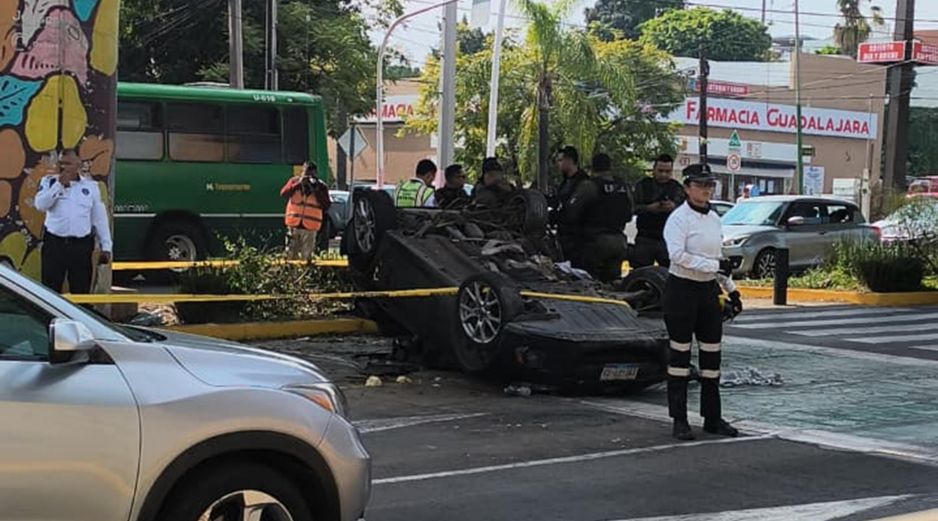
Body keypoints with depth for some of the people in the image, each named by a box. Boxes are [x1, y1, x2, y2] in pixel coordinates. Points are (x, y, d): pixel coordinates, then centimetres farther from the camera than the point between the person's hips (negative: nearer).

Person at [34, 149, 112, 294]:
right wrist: (59, 184, -15)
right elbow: (40, 205, -12)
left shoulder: (91, 186, 7)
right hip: (54, 243, -1)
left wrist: (106, 246, 4)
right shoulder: (49, 182, 6)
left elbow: (100, 218, 8)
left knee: (81, 291, 5)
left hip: (82, 245, 1)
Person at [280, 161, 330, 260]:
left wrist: (316, 191, -15)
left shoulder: (321, 187, 2)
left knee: (306, 258, -1)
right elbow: (283, 194, -8)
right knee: (291, 256, 4)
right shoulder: (295, 181, 6)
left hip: (310, 227, -1)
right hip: (294, 224, 1)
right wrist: (298, 184, -16)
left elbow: (326, 206, -8)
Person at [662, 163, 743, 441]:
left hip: (709, 290, 7)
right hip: (682, 289, -7)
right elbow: (678, 255, -24)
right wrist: (715, 265, -24)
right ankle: (679, 420, 6)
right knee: (680, 354, 0)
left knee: (711, 355, 8)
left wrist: (732, 290, 16)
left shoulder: (714, 218, 11)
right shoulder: (679, 218, -11)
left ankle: (712, 417, 15)